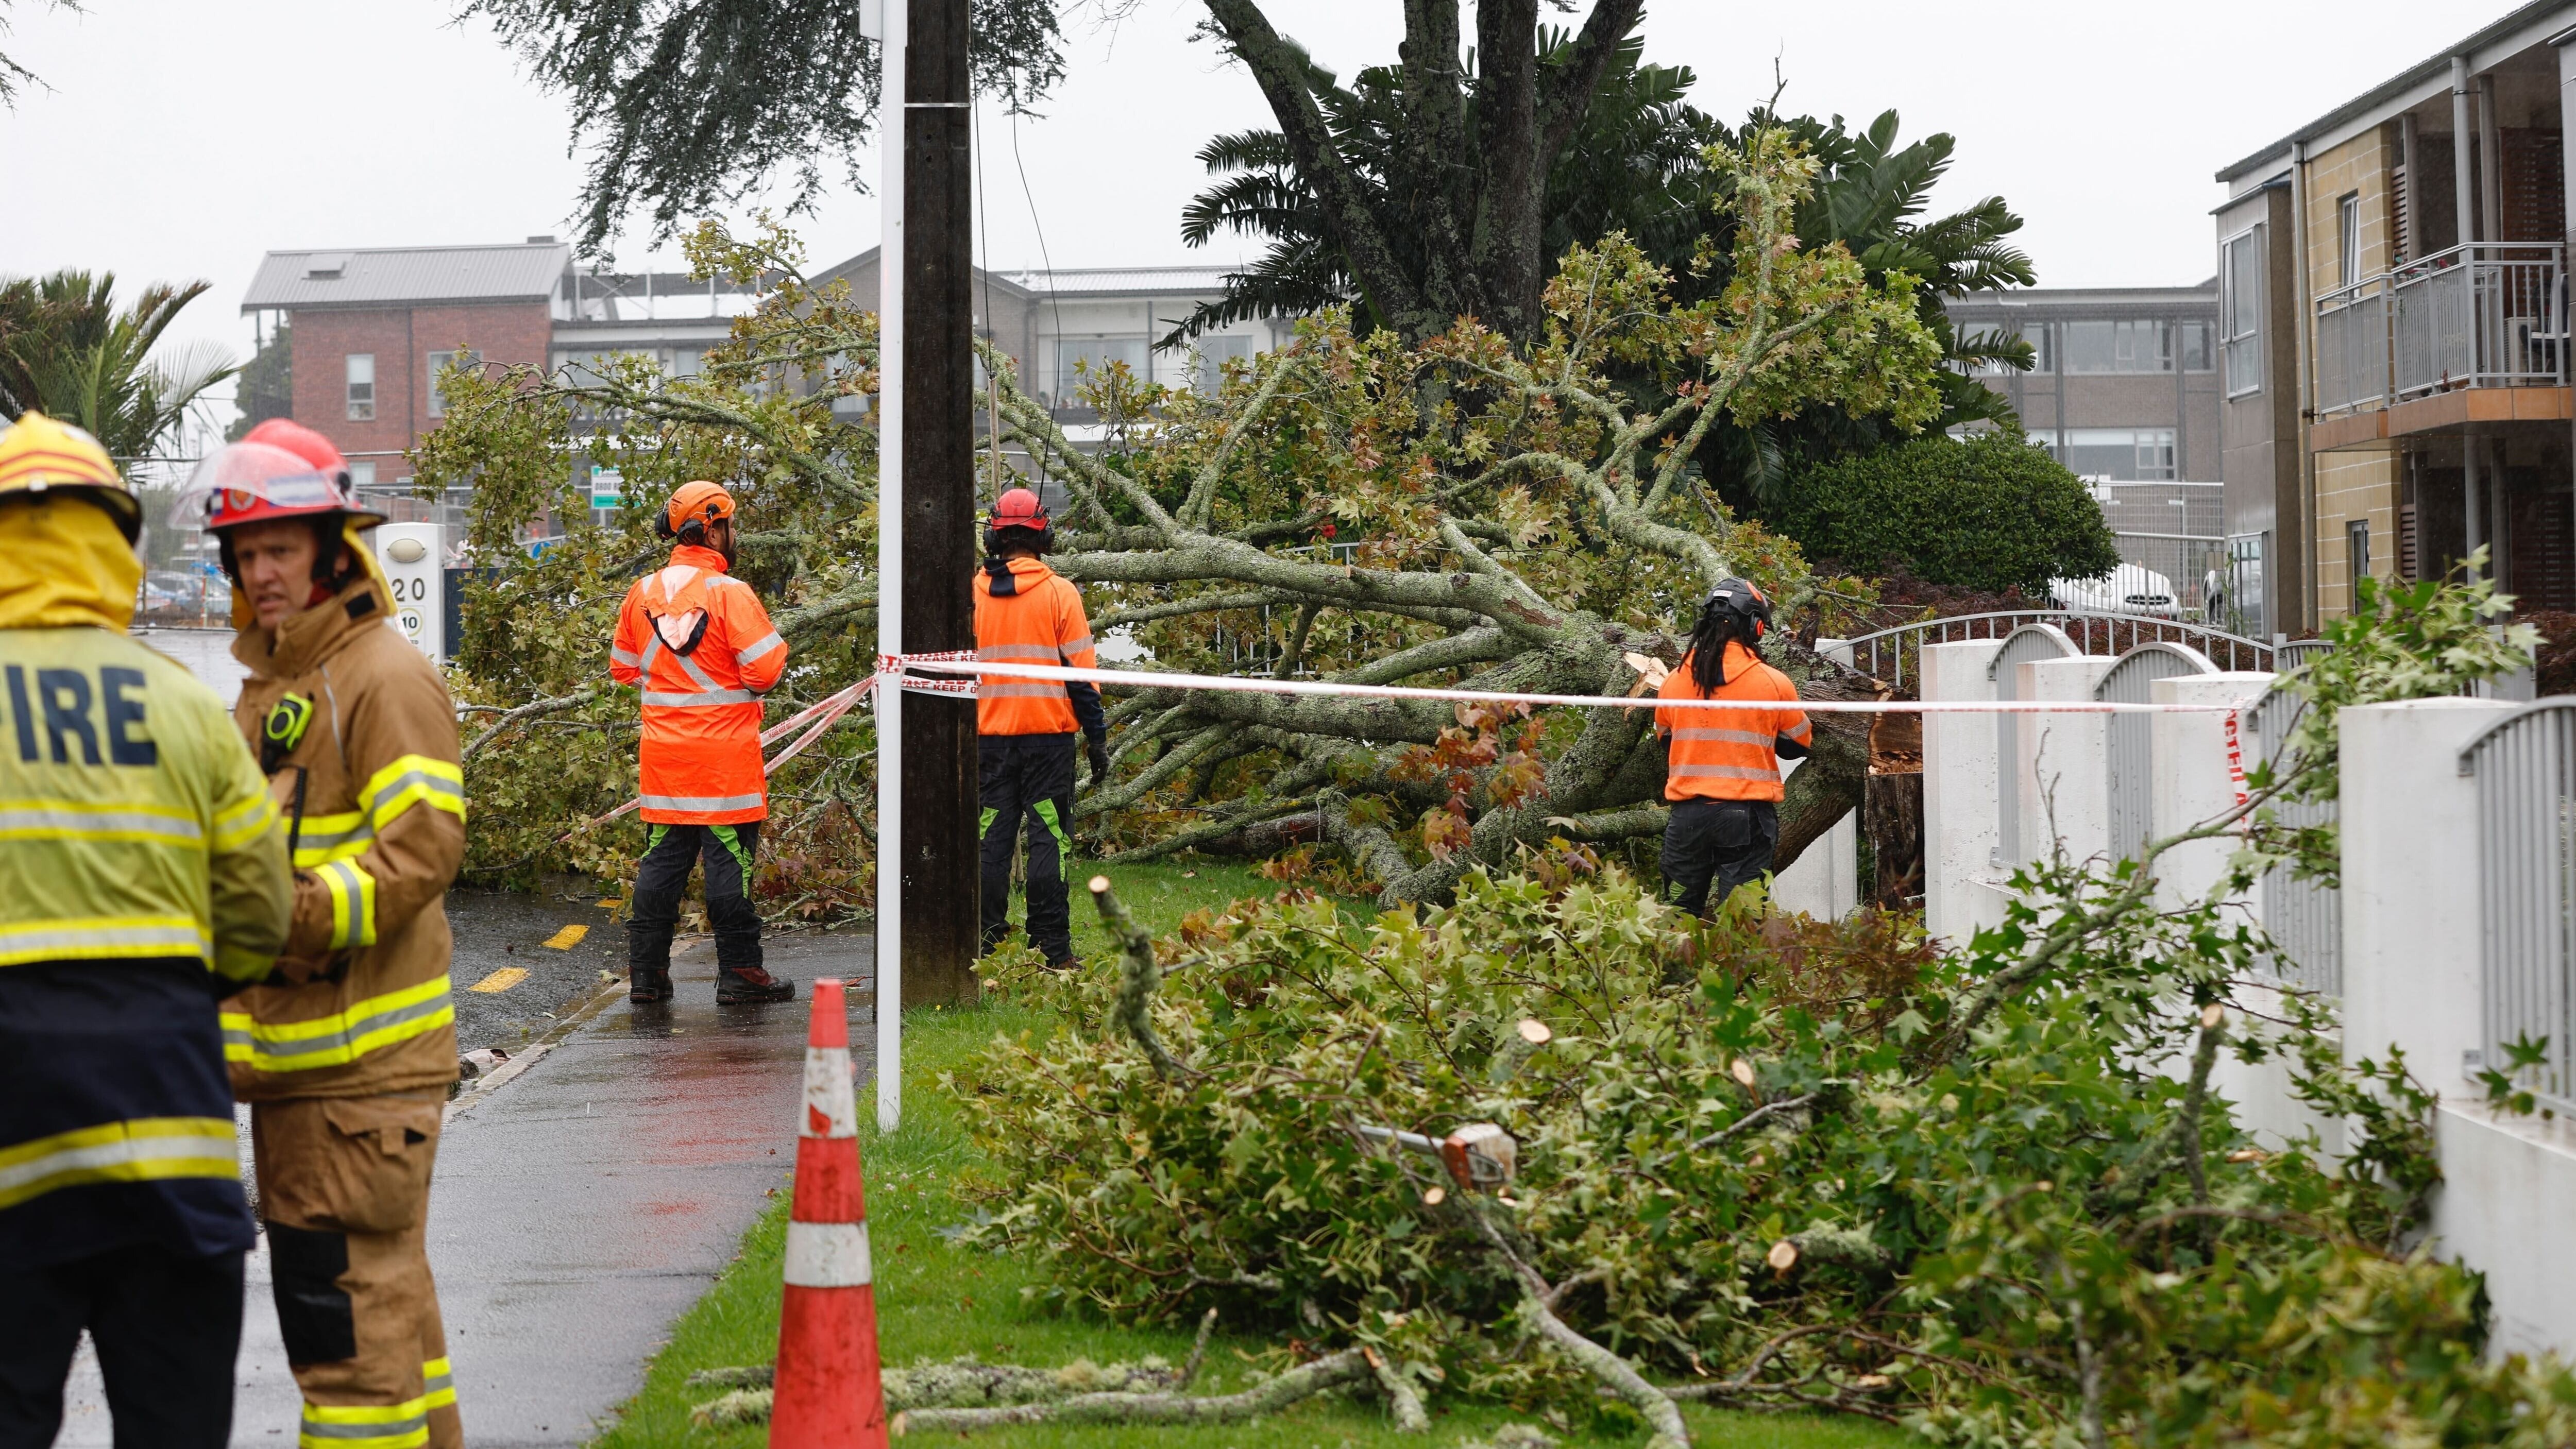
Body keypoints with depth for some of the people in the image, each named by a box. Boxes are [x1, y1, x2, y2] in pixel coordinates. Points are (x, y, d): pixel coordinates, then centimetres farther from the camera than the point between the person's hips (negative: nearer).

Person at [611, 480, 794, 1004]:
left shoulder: (642, 593, 6)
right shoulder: (729, 593, -13)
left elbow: (623, 666, 16)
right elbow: (766, 670, -17)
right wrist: (777, 648, 4)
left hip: (663, 748, 6)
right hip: (724, 753, -6)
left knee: (662, 856, 11)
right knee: (729, 855, 0)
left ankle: (646, 971, 12)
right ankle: (738, 971, 4)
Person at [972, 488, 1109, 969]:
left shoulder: (971, 594, 4)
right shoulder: (1060, 593, -3)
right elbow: (1081, 672, -4)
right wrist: (1098, 738, 0)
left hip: (989, 734, 3)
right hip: (1048, 731, -3)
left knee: (992, 837, 7)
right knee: (1048, 838, -1)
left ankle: (985, 943, 8)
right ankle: (1051, 948, -3)